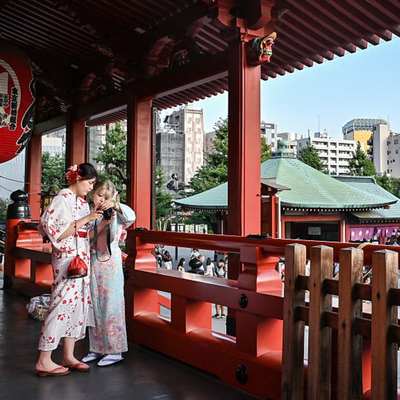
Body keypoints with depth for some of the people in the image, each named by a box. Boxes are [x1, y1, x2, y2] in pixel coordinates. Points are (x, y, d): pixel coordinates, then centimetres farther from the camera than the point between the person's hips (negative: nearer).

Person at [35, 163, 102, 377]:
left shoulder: (82, 202, 15)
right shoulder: (62, 199, -10)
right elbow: (59, 232, -18)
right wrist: (86, 219, -19)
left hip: (82, 257, 9)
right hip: (67, 258, -9)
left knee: (79, 303, 8)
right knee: (63, 303, -8)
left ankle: (68, 356, 16)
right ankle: (44, 360, 0)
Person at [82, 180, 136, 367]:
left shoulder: (114, 213, 2)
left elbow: (131, 216, -17)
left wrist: (115, 205, -29)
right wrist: (100, 225, -16)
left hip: (110, 262, -4)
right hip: (92, 261, 4)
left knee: (111, 304, -4)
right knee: (94, 305, 9)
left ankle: (115, 350, 3)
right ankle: (97, 348, 19)